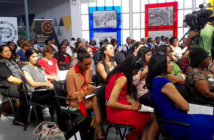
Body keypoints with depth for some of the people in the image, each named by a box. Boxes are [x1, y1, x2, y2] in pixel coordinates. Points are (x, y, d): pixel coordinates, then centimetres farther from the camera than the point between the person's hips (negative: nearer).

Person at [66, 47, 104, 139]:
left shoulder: (88, 70, 1)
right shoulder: (71, 74, -18)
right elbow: (72, 95, -16)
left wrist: (92, 88, -8)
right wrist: (86, 92, -24)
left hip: (88, 96, 6)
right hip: (76, 101, -6)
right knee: (98, 101, -26)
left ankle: (98, 126, -17)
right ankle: (98, 127, -12)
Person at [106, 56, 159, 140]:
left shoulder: (117, 73, 9)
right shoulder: (122, 78, -18)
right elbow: (111, 103, -24)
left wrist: (132, 102, 4)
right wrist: (131, 107, -14)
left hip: (117, 110, 9)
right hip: (117, 113, -9)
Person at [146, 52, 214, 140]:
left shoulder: (154, 81, 7)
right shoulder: (164, 83, -21)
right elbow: (186, 107, -14)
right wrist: (178, 105, 4)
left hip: (171, 121, 10)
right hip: (178, 124, -10)